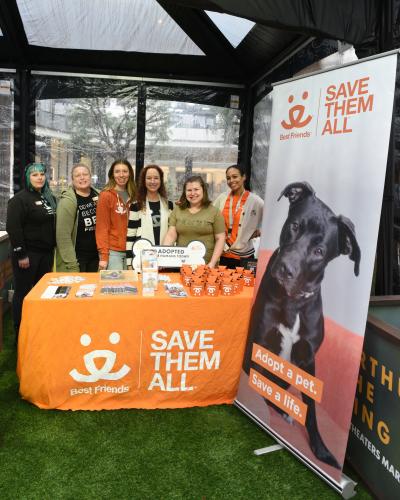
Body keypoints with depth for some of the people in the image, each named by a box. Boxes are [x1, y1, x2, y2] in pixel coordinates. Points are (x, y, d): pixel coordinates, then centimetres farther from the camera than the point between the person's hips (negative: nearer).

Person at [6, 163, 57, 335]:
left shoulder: (50, 198, 13)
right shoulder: (20, 199, -10)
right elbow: (13, 227, -17)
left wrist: (52, 248, 13)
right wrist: (20, 254, -20)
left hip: (46, 252, 7)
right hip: (28, 254, -7)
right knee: (23, 292, 2)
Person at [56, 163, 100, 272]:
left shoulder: (98, 196, 3)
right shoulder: (68, 201, -13)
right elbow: (63, 236, -16)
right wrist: (72, 265, -19)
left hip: (95, 257, 5)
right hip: (77, 258, -5)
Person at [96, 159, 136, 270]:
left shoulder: (133, 196, 9)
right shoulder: (106, 195, -6)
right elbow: (102, 227, -8)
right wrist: (104, 255, -13)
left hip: (130, 251, 5)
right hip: (112, 252, -5)